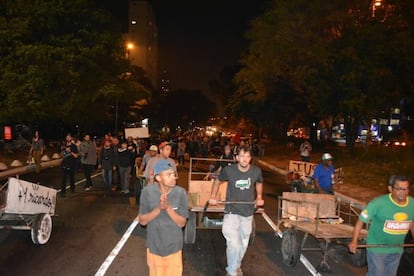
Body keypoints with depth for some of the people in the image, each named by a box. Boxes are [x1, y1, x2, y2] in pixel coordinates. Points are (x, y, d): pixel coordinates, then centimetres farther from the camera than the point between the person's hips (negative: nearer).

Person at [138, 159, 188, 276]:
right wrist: (158, 208, -27)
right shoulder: (147, 191, -15)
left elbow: (182, 223, -13)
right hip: (154, 246, 1)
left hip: (173, 246, 0)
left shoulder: (181, 192, -17)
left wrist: (168, 207, -28)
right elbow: (142, 221, -10)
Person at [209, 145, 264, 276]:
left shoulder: (256, 171, -9)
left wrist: (259, 197, 4)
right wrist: (213, 196, -4)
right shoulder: (228, 170, -15)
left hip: (248, 212, 3)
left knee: (243, 243, 18)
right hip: (231, 211, -3)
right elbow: (217, 181, 5)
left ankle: (237, 265, 44)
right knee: (233, 244, -15)